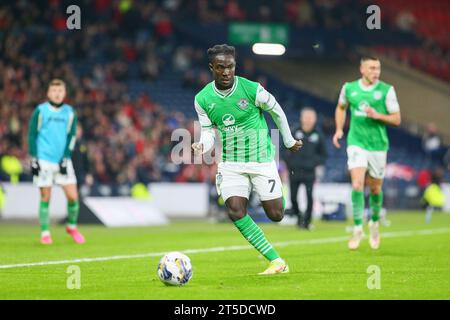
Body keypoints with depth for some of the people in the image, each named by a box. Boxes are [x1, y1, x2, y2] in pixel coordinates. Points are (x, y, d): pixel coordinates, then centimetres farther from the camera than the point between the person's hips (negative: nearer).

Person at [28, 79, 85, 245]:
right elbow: (32, 135, 1)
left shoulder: (70, 113, 5)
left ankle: (72, 226, 17)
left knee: (73, 196, -4)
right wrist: (34, 159, -4)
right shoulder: (40, 111, -2)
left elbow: (71, 136, 6)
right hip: (44, 161, -2)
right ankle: (45, 233, 9)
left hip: (63, 161, 2)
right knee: (45, 197, -1)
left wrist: (65, 158, -4)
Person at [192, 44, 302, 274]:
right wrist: (202, 146, -20)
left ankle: (280, 195, 40)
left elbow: (277, 112, 3)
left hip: (261, 160, -2)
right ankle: (276, 262, -9)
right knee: (235, 211, -19)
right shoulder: (202, 99, -5)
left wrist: (289, 141, 12)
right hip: (231, 164, 2)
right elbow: (209, 132, 3)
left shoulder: (252, 90, -14)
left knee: (275, 215, -2)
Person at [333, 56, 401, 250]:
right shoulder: (349, 88, 1)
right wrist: (339, 129, 8)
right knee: (357, 185, -16)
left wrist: (378, 116, -18)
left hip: (378, 145, 0)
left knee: (375, 189, 10)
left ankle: (375, 222, 36)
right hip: (356, 143, 0)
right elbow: (341, 107, 21)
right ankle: (358, 228, -8)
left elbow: (397, 119, -2)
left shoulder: (387, 90, -4)